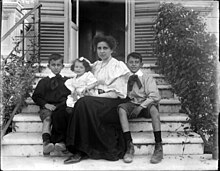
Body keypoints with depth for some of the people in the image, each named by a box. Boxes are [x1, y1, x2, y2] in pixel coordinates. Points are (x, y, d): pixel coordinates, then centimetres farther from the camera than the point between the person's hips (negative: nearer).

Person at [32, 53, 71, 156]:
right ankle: (46, 142, -50)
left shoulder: (67, 81, 21)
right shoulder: (44, 81, 19)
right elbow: (36, 96, 14)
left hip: (62, 107, 0)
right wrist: (46, 104, -3)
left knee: (61, 115, -35)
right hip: (47, 107, 0)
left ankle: (61, 141, -44)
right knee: (47, 118, -33)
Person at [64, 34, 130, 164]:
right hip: (100, 101, 6)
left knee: (85, 103, -29)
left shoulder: (118, 66, -2)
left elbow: (116, 93, -9)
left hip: (115, 103, -5)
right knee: (84, 103, -26)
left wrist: (95, 96, -15)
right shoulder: (96, 66, 18)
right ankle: (81, 150, -24)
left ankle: (82, 151, -24)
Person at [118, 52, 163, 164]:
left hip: (146, 105, -2)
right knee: (121, 108, -29)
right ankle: (129, 146, -31)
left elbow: (155, 96, -8)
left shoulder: (147, 78, 3)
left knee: (153, 107, -35)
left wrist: (141, 106, -18)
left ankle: (158, 147, -32)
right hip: (131, 104, 2)